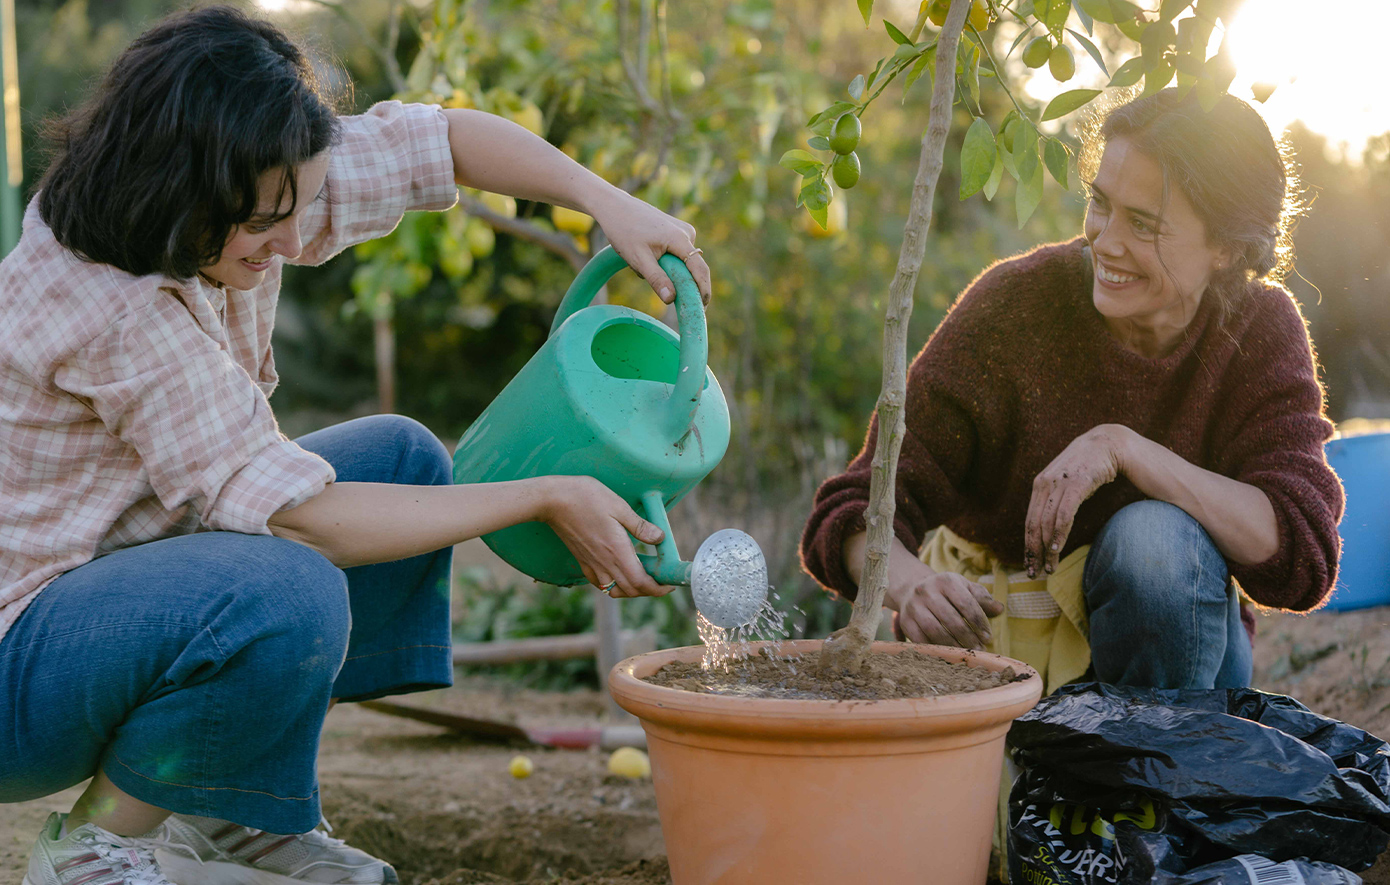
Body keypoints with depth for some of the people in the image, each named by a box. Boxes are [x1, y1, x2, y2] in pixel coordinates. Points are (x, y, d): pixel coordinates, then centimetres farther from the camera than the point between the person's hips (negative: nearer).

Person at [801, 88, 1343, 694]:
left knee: (1154, 535, -30)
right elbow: (856, 512, -19)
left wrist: (1122, 447, -31)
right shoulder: (1016, 301, -17)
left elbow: (1300, 556, -23)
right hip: (989, 638, -1)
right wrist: (909, 583, -43)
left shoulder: (1262, 333, -11)